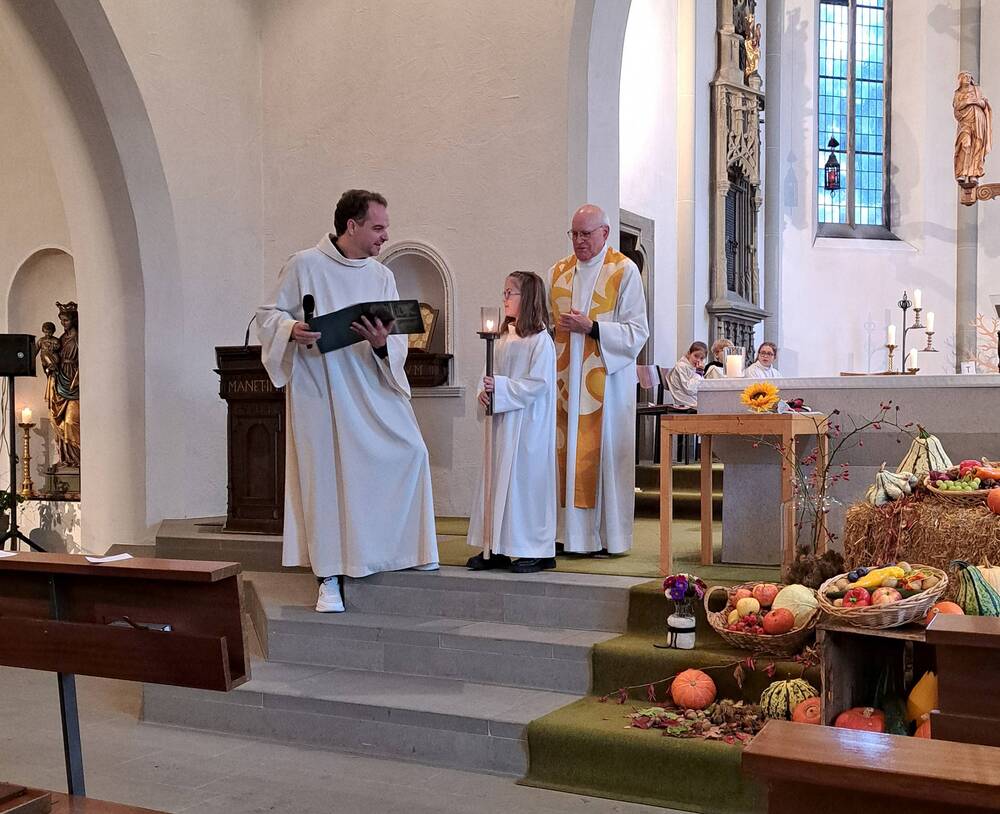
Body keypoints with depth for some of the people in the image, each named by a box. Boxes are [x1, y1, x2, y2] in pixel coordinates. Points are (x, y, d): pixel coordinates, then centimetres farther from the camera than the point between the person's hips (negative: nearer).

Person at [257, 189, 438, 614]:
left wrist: (382, 343, -17)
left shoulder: (382, 276, 9)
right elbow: (268, 315, 0)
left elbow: (398, 341, 6)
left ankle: (405, 546, 18)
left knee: (410, 452, -3)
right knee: (326, 474, -2)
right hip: (321, 388, -4)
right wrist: (292, 329, -21)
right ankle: (329, 578, 7)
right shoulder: (304, 266, -3)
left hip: (373, 388, 4)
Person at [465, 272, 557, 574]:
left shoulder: (540, 339, -11)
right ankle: (499, 548, 16)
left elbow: (539, 383, -17)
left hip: (527, 424, -8)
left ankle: (537, 551, 7)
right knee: (498, 479, 8)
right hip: (502, 421, 8)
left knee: (526, 478, -3)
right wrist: (486, 391, -3)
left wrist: (501, 387, -20)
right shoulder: (504, 337, 13)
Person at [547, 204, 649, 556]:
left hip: (607, 379, -4)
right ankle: (569, 532, 6)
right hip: (565, 378, 4)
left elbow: (637, 332, -6)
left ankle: (607, 535, 3)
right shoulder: (557, 272, 15)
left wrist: (591, 328, -15)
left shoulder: (624, 271, 0)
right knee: (565, 454, 1)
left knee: (604, 453, -3)